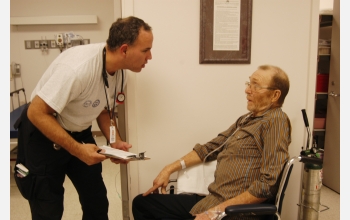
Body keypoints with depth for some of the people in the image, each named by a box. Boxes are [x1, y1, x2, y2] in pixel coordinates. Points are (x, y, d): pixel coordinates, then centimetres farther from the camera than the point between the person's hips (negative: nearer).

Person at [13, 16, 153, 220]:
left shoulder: (120, 70, -10)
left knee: (97, 202, 13)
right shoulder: (77, 67, -34)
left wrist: (115, 141, -11)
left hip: (80, 133, 7)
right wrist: (77, 150, -29)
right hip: (43, 136, -6)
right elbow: (37, 114, -28)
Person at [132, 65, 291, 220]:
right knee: (142, 202, 10)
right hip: (209, 200, 8)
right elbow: (210, 148, 17)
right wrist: (169, 169, 9)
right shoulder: (245, 119, 15)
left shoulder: (276, 120, -11)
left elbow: (267, 184, -19)